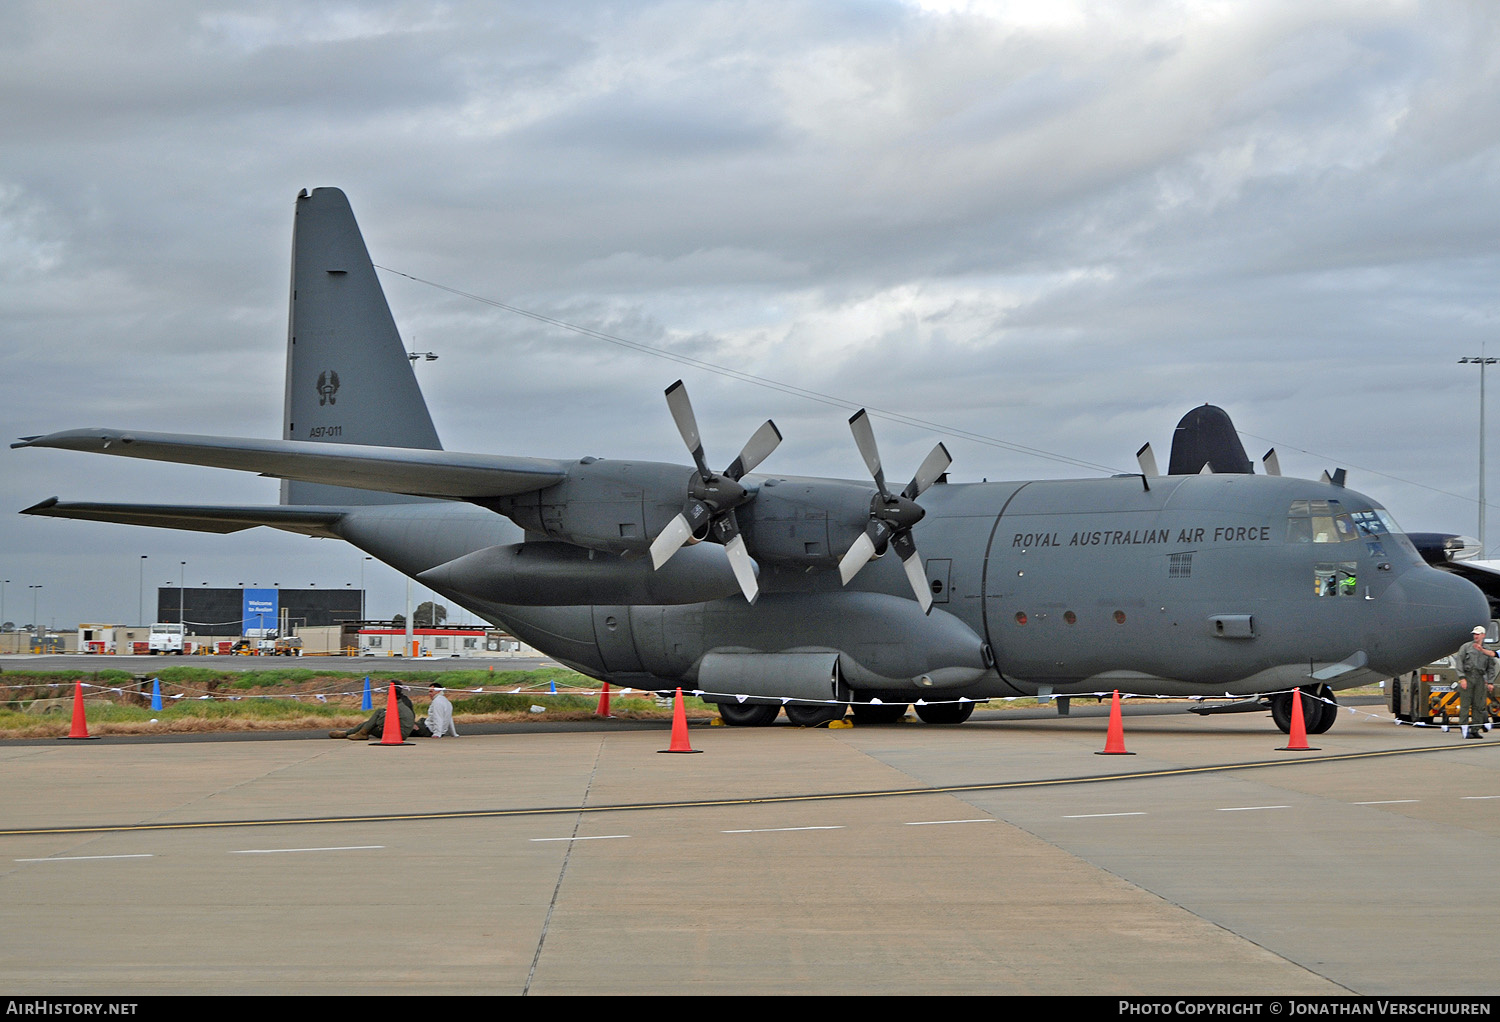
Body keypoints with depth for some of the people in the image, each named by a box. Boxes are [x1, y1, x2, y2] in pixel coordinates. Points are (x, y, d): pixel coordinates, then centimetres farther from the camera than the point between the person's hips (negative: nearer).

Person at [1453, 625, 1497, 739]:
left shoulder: (1488, 650, 13)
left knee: (1478, 705, 1)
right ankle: (1464, 728, -8)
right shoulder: (1466, 647, 6)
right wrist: (1462, 678, -10)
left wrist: (1490, 682, 4)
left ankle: (1475, 729, 5)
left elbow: (1491, 668, 14)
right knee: (1465, 704, -8)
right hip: (1467, 677, -3)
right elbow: (1459, 662, 0)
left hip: (1480, 678, 3)